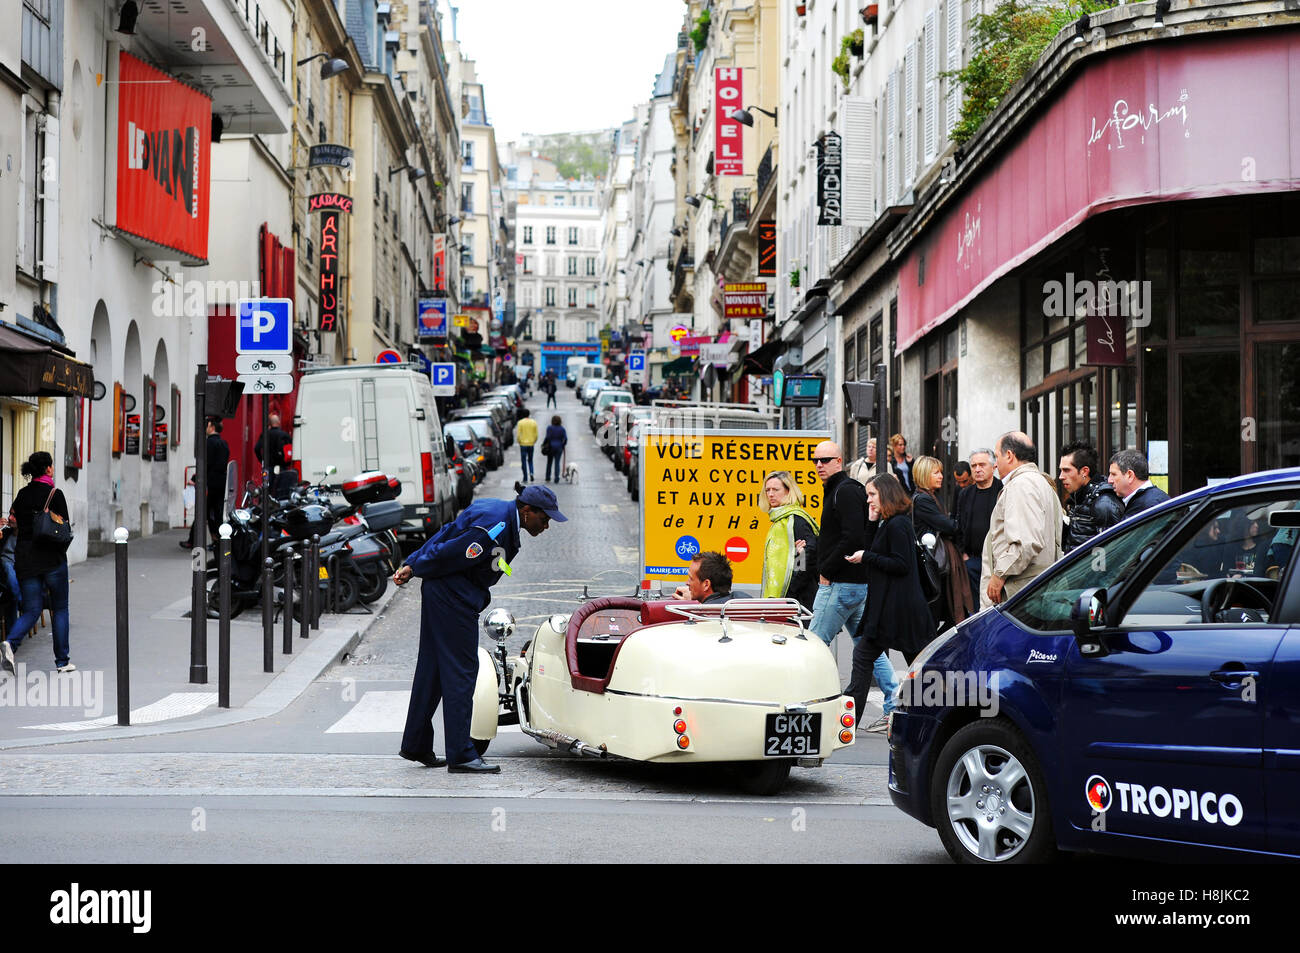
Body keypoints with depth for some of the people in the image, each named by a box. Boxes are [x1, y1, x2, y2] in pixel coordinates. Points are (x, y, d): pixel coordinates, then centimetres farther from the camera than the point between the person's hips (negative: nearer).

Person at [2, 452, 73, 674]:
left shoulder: (22, 494, 7)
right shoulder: (54, 494, -9)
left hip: (25, 557, 4)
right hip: (52, 557, -4)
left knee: (32, 611, 8)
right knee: (60, 609, 10)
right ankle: (62, 662, 13)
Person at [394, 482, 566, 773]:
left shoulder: (496, 510, 11)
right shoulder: (495, 529, -23)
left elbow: (445, 535, 14)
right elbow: (448, 554, -20)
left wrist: (412, 565, 12)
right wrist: (415, 570, -4)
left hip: (439, 593, 11)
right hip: (454, 598, -11)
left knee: (433, 667, 14)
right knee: (461, 670, -7)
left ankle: (416, 745, 22)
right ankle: (460, 754, -5)